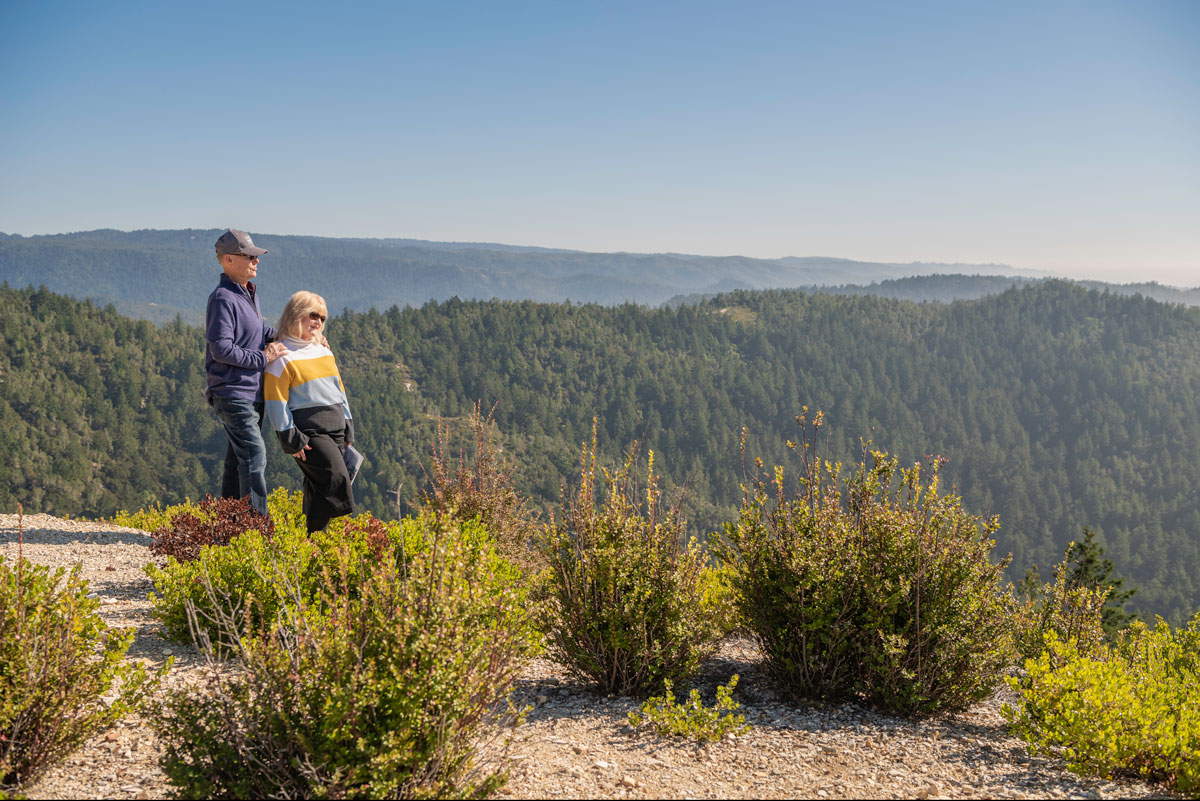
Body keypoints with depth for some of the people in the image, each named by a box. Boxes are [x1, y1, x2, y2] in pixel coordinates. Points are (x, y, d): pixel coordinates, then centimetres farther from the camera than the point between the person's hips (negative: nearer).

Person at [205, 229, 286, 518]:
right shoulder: (222, 298, -15)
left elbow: (259, 330, 30)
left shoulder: (249, 293, 16)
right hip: (233, 394, -10)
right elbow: (221, 349, -21)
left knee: (238, 460, 13)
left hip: (252, 393, 10)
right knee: (254, 454, -14)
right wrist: (262, 359, -16)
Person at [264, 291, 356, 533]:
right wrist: (290, 439, -12)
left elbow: (339, 388, 25)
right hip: (309, 431, -7)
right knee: (335, 477, -20)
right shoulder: (282, 356, -5)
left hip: (336, 429, 7)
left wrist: (348, 427, 19)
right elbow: (275, 401, -9)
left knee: (319, 485, 4)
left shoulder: (324, 350, 19)